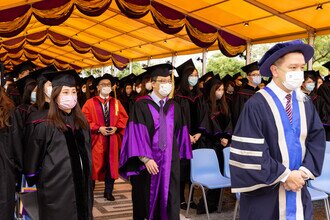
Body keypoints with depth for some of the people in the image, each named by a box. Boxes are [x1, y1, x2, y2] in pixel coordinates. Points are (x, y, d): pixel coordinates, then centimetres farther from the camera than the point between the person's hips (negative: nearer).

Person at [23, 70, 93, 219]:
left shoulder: (82, 123, 7)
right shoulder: (45, 127, -10)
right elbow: (32, 164, -4)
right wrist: (42, 184, 2)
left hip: (82, 191, 5)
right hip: (56, 194, -5)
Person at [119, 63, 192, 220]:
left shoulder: (174, 107, 9)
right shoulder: (141, 105, -7)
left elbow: (179, 134, 13)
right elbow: (136, 134, -13)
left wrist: (179, 155, 11)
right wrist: (145, 159, -20)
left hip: (170, 161, 4)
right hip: (146, 162, -3)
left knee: (169, 201, 3)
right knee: (145, 200, 10)